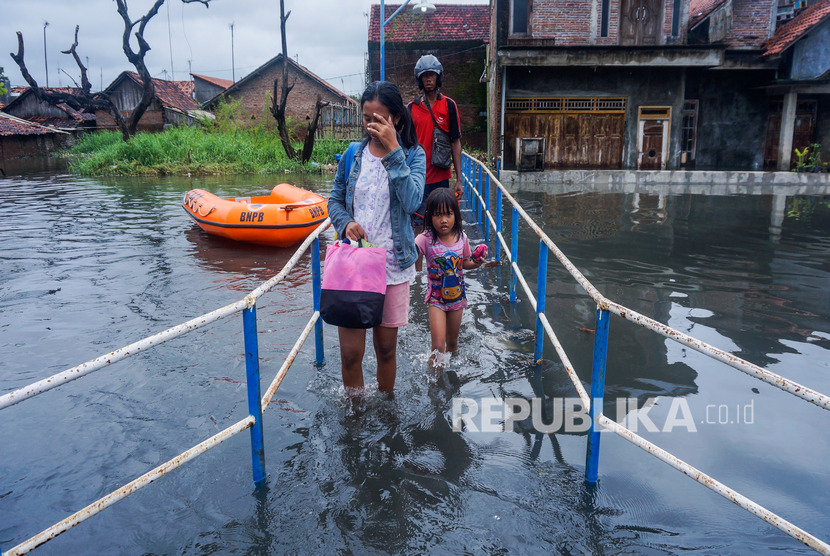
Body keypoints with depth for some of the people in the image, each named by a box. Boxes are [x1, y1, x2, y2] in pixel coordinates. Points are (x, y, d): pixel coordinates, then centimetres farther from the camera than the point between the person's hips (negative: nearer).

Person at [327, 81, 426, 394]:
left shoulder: (413, 155, -2)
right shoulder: (353, 154, 4)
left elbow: (412, 201, -19)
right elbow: (335, 201, 13)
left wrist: (393, 151, -22)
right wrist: (345, 223, -9)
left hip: (393, 263, -1)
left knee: (386, 348, 12)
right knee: (350, 351, 0)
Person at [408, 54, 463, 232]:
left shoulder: (449, 105, 2)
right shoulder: (412, 107, 6)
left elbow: (456, 143, 1)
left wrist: (459, 179, -3)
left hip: (441, 176, -1)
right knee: (418, 225, -1)